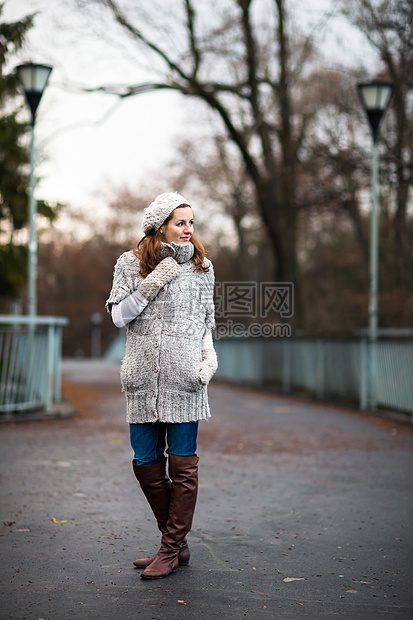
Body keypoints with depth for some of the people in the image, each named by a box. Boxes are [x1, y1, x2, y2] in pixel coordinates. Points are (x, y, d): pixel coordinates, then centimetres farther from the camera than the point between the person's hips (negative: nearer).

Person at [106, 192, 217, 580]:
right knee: (146, 464, 4)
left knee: (182, 463, 0)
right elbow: (119, 316, 1)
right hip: (143, 378, 1)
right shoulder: (130, 264, 7)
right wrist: (152, 284, -9)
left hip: (184, 377, -1)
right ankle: (177, 543, 20)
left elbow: (206, 323, 15)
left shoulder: (200, 268, 9)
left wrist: (209, 356, -2)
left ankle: (171, 549, 11)